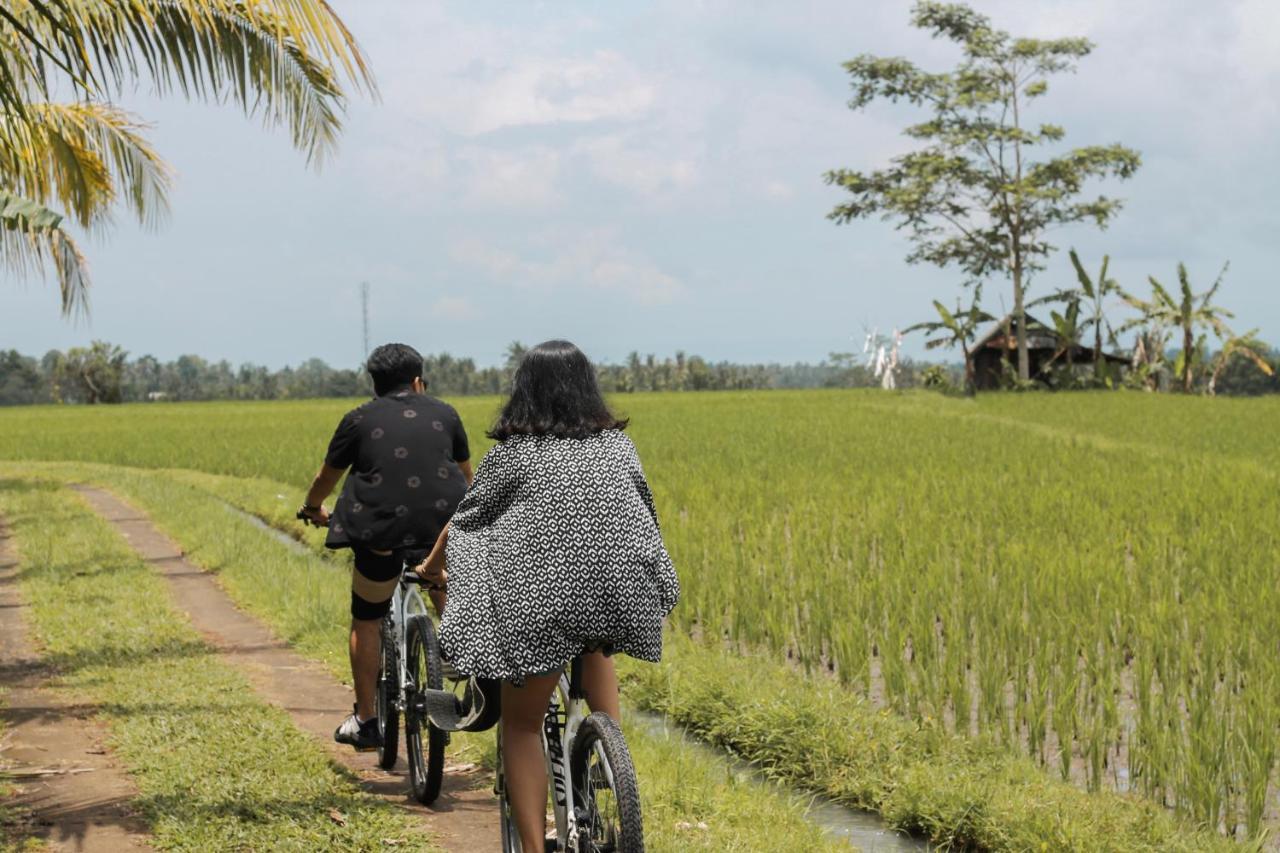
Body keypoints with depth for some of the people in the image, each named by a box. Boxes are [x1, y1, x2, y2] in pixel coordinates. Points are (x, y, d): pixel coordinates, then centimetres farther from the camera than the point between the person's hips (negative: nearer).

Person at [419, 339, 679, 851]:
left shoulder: (513, 453, 4)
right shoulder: (618, 446, 12)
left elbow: (465, 518, 16)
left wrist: (432, 566, 34)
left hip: (540, 600, -3)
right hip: (618, 592, 3)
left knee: (522, 724, 11)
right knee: (592, 645, 37)